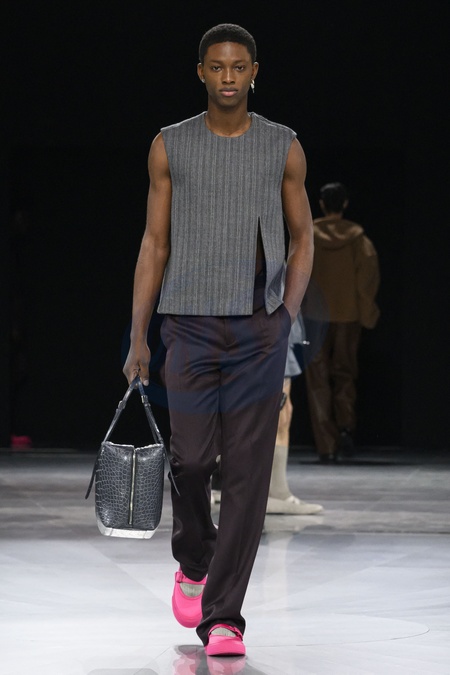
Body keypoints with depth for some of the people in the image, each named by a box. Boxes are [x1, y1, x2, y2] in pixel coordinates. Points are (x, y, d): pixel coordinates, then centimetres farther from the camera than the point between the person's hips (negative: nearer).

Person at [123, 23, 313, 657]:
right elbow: (154, 243, 6)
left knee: (247, 472, -4)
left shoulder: (285, 148, 4)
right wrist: (137, 336, 2)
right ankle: (194, 562, 30)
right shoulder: (170, 146, 4)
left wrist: (289, 314, -1)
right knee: (191, 457, -3)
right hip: (191, 323, 0)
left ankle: (222, 618, -1)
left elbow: (302, 238, 12)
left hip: (260, 330, 0)